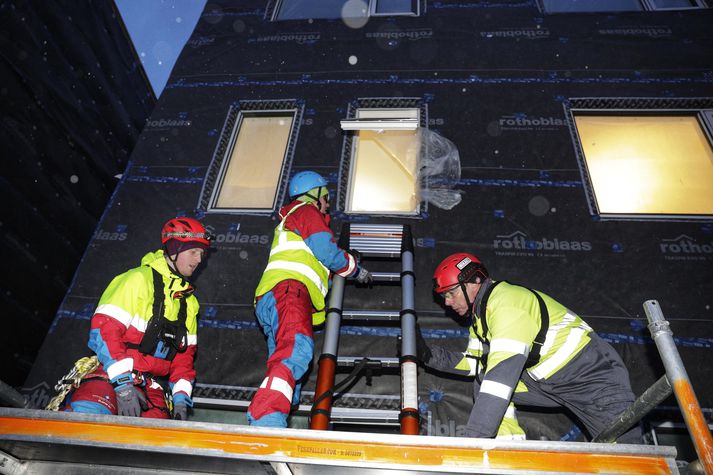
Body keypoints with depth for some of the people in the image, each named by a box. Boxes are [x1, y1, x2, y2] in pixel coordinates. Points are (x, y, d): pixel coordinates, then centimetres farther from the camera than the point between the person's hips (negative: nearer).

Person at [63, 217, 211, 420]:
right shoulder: (139, 279, -4)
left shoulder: (189, 300, 19)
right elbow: (104, 329, -13)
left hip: (149, 387, 6)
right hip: (111, 375, -6)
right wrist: (123, 385, -20)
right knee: (88, 411, -34)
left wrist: (181, 400, 6)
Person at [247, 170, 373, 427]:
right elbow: (328, 252, 1)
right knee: (297, 349, -31)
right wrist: (356, 269, 17)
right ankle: (266, 424, -48)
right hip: (287, 291, -10)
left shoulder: (287, 224, 42)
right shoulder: (307, 212, 13)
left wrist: (344, 262, 45)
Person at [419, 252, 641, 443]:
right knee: (483, 383, -6)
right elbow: (475, 364, 3)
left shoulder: (508, 302, -27)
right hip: (552, 382, 8)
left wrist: (472, 439, -39)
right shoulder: (481, 312, 4)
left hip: (596, 375, -8)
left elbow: (503, 371, -37)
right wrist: (428, 354, -11)